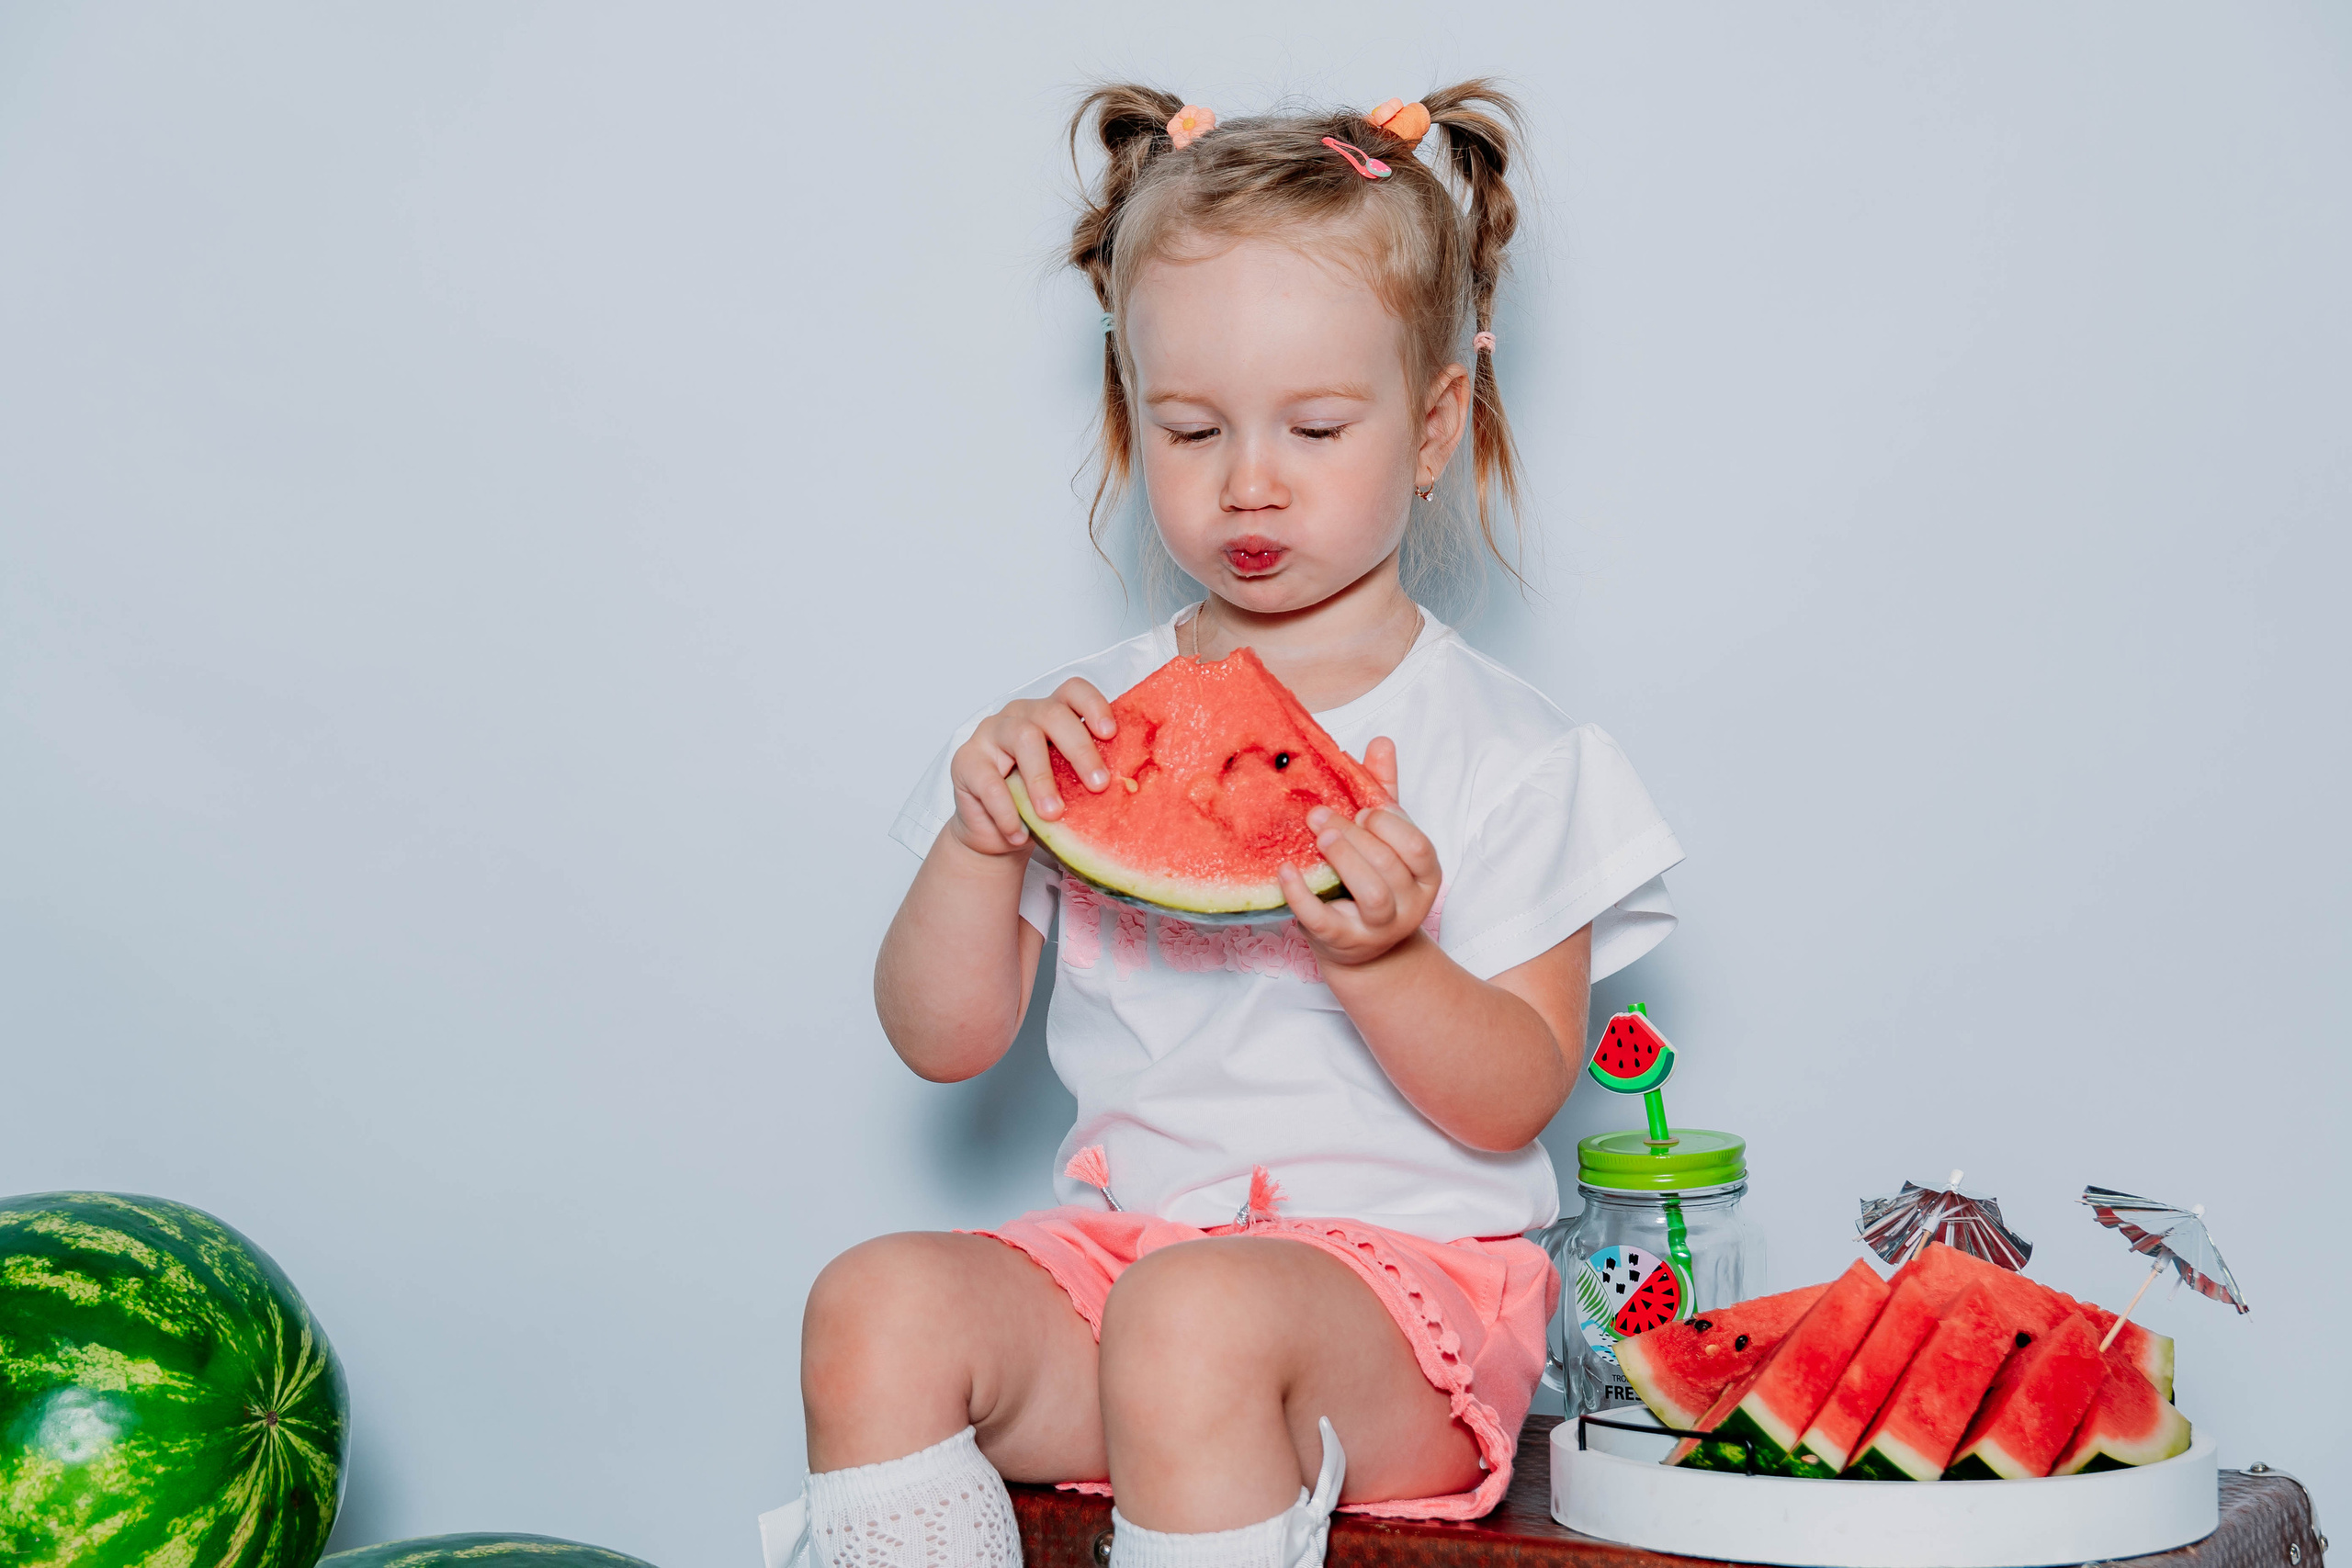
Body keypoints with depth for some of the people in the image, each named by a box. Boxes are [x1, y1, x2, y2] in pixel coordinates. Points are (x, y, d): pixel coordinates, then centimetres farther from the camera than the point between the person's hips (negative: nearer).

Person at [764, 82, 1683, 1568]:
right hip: (1120, 1240, 4)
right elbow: (944, 1041, 7)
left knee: (1195, 1315, -35)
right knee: (878, 1303, -24)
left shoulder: (1508, 752, 0)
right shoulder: (1084, 726, 10)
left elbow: (1514, 1102, -4)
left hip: (1407, 1267, -3)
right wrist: (983, 842, -11)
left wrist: (1385, 959, -23)